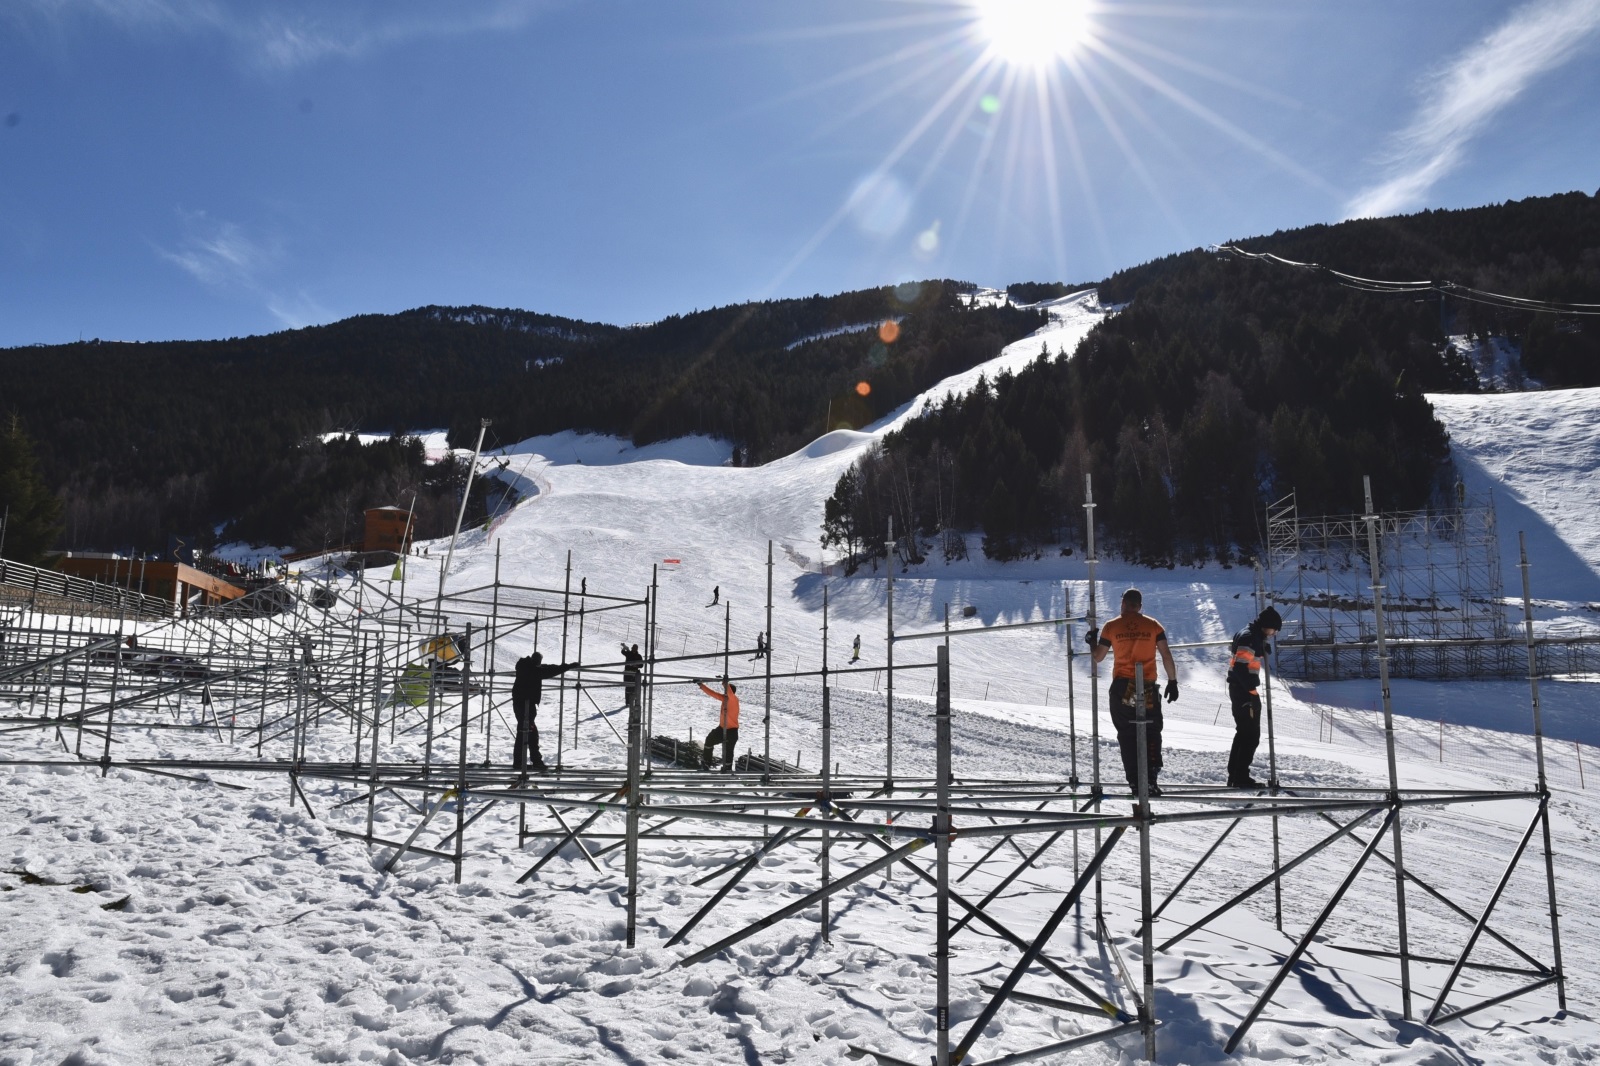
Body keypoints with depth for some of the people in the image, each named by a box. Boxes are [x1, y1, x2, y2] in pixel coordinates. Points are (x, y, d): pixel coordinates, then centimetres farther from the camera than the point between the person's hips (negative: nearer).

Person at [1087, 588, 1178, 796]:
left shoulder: (1111, 627, 0)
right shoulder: (1152, 625, 1)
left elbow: (1097, 657, 7)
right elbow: (1166, 655, -1)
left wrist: (1092, 642, 27)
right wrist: (1172, 681, 6)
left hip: (1121, 688, 0)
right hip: (1148, 688, 0)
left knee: (1127, 735, 9)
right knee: (1151, 733, 10)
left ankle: (1135, 781, 6)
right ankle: (1150, 777, -4)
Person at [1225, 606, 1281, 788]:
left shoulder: (1253, 636, 16)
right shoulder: (1249, 638, -17)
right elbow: (1240, 668, -24)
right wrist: (1253, 691, -20)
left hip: (1241, 690, 11)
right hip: (1244, 692, -11)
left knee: (1243, 733, 15)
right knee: (1251, 734, -7)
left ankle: (1235, 776, 20)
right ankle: (1241, 777, -4)